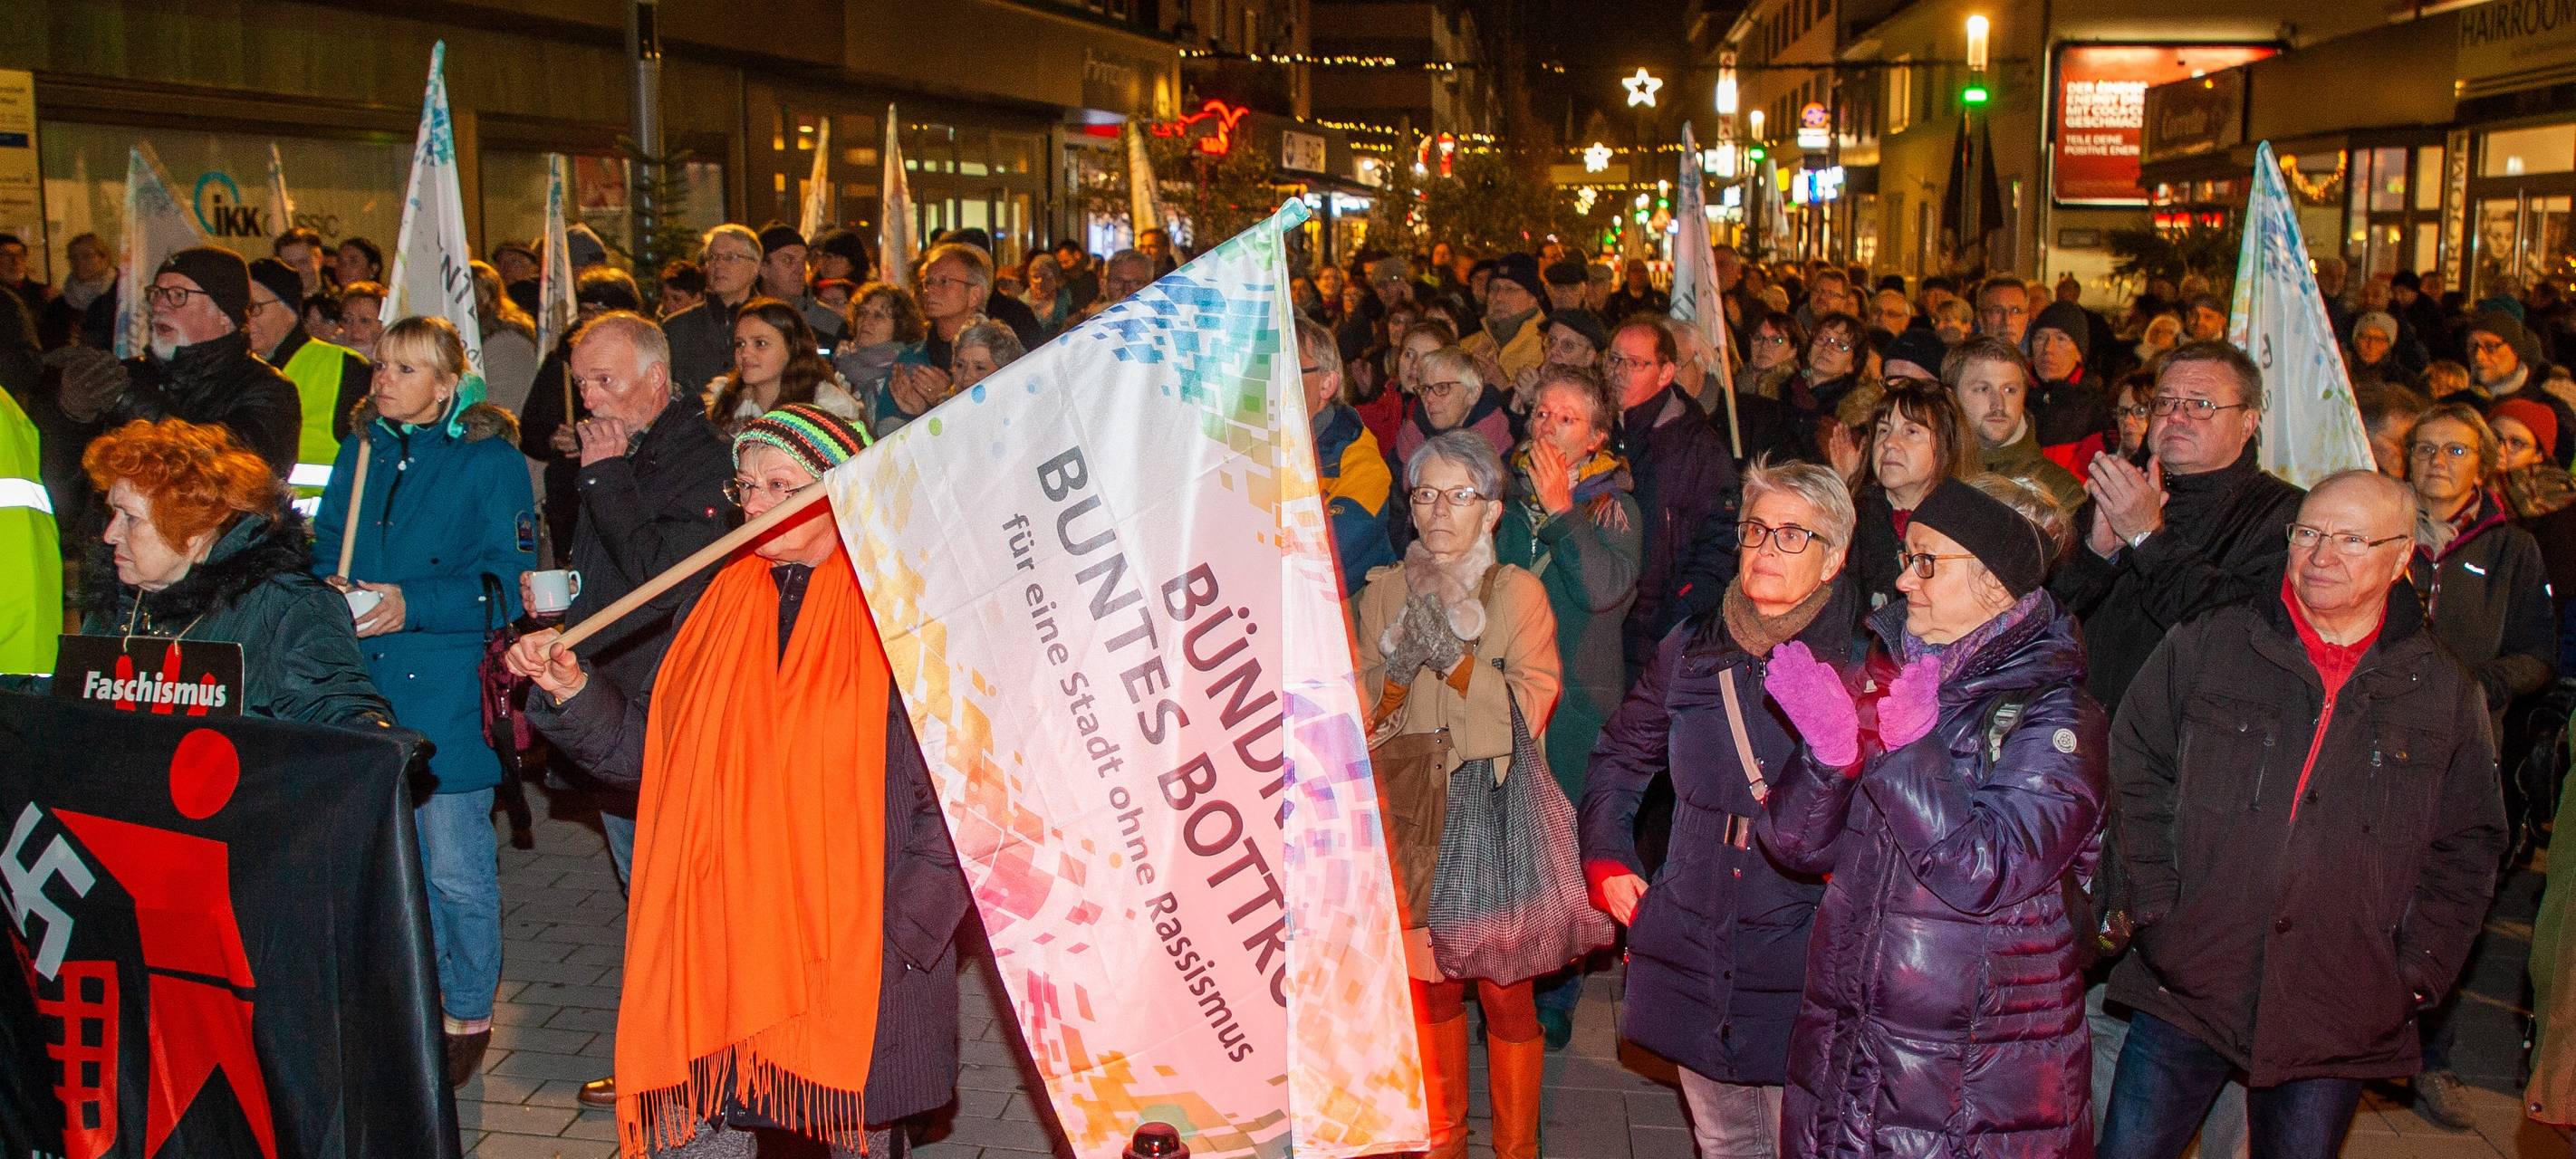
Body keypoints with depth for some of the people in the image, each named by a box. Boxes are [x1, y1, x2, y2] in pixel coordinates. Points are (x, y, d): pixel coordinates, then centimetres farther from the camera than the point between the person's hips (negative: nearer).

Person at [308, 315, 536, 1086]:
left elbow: (508, 581, -10)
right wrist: (330, 587, -4)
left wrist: (414, 605, -20)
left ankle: (468, 1015, 16)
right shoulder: (362, 451, 11)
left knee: (455, 869, -1)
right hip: (366, 684, 6)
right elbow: (326, 544, 18)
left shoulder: (490, 460, -7)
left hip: (450, 692, -6)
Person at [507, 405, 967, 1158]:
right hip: (714, 946, 4)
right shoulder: (719, 604, 10)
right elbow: (655, 752, 13)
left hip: (849, 951, -4)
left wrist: (907, 928, -13)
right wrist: (573, 692, -3)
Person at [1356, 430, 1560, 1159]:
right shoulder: (1383, 593, 3)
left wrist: (1453, 651, -21)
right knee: (1429, 979, 13)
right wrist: (1402, 660, -17)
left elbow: (1528, 710, -13)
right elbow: (1364, 715, 0)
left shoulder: (1518, 592, -4)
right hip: (1413, 813, 3)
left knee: (1505, 989, 1)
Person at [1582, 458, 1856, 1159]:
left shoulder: (1866, 666, -8)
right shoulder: (1690, 651, 4)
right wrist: (1608, 862, 13)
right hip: (1694, 962, 4)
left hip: (1803, 970, -4)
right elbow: (1618, 759, 19)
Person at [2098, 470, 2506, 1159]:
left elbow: (2467, 847, 9)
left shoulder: (2446, 694, 5)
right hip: (2189, 989, -1)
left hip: (2341, 1023, 1)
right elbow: (2134, 771, 4)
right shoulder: (2205, 648, 1)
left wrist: (2416, 973, 1)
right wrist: (2154, 912, -4)